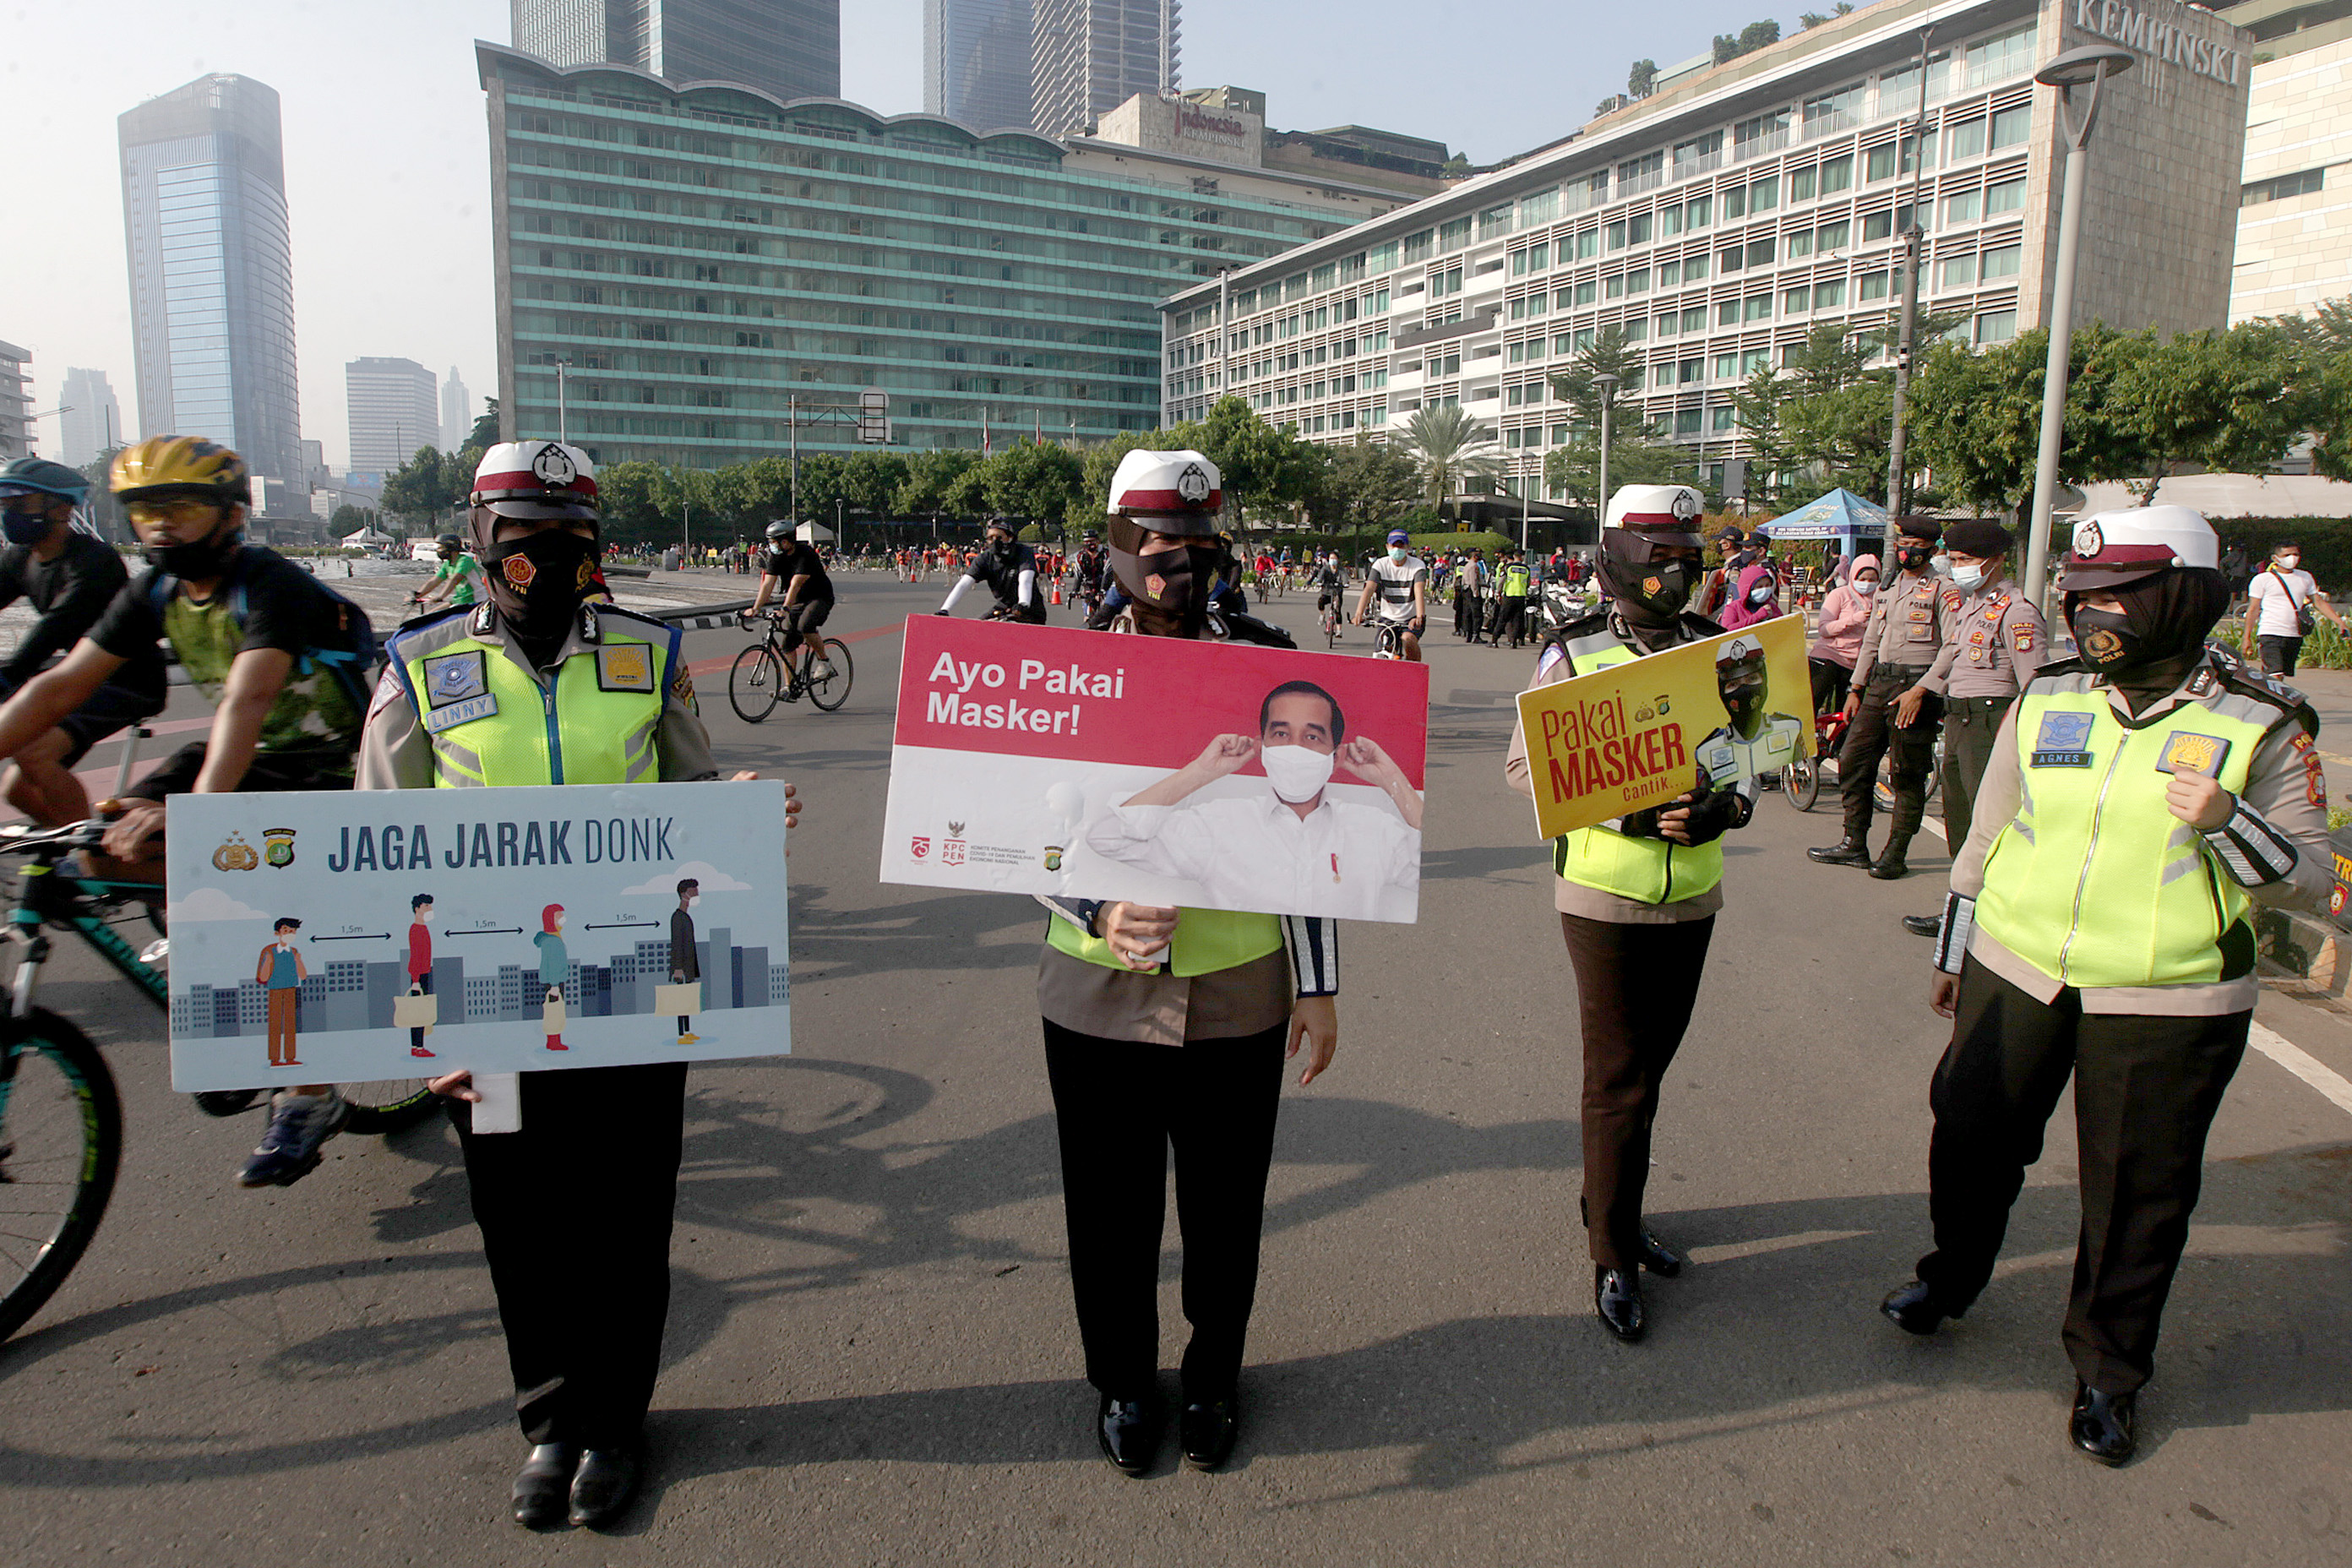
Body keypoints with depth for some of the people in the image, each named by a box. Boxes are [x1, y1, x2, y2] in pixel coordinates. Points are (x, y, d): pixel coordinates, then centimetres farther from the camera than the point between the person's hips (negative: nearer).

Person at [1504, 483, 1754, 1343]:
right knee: (1619, 1078, 1)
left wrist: (1723, 805, -13)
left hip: (1692, 893, 5)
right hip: (1604, 893, -5)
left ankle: (1613, 1208, 37)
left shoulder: (1717, 649, 5)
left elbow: (1749, 749, 9)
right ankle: (1613, 1257, 15)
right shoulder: (1574, 654, -8)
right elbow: (1525, 763, -10)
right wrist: (1625, 807, -22)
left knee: (1649, 1063, 17)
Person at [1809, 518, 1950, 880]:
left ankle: (1896, 855, 5)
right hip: (1879, 684, 7)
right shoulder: (1887, 589, 19)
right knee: (1853, 761, 5)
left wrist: (1920, 691, -19)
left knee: (1908, 775, -2)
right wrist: (1856, 689, 18)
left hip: (1917, 685, -7)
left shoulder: (1943, 589, -4)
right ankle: (1854, 845, 15)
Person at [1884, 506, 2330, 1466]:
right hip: (2015, 974, 3)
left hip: (2166, 1007, -3)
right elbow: (1986, 838, 11)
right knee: (1973, 1137, 16)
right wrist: (1953, 956, 17)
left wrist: (2225, 822, -27)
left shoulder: (2261, 727, -7)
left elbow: (2311, 883, -7)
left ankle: (2108, 1370, 30)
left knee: (2138, 1197, 9)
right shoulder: (2046, 702, 1)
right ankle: (1953, 1272, 43)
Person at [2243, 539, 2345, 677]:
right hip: (2270, 634, -5)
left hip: (2295, 637, 5)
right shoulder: (2262, 579, -1)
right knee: (2275, 677, -18)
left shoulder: (2305, 577, 14)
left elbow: (2319, 602, 19)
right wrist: (2247, 638, -2)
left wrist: (2340, 622, 9)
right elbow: (2253, 609, 1)